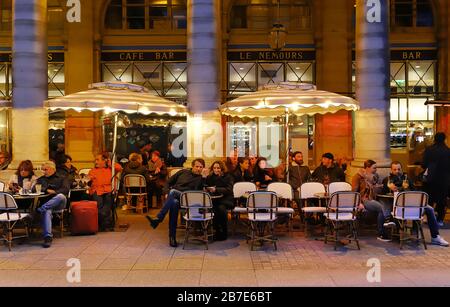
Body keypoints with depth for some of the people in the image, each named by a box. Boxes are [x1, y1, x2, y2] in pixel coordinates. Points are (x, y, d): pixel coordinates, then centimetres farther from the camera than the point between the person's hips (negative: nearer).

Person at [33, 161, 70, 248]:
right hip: (46, 203, 1)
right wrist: (47, 190, -2)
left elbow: (66, 189, 1)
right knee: (46, 212, -35)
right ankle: (48, 237, -47)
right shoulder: (41, 179, 30)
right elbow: (34, 189, 12)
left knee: (61, 196, -38)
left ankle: (40, 209, -41)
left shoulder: (62, 179, 20)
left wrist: (54, 192, -13)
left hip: (58, 203, -1)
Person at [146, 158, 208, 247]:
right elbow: (169, 182, 23)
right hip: (173, 197, 3)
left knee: (173, 192, -35)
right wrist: (167, 193, 4)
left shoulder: (201, 178, 12)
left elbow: (199, 192, -7)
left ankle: (158, 218, -36)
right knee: (174, 203, -35)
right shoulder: (183, 172, 21)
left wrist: (203, 178, -17)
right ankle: (172, 236, -37)